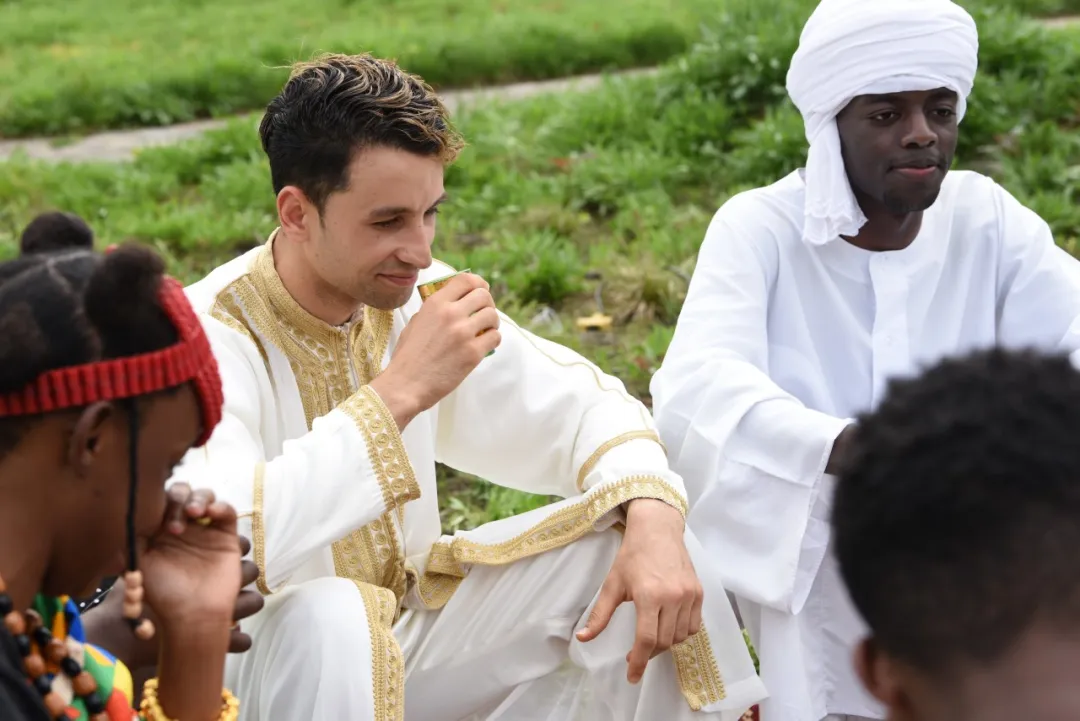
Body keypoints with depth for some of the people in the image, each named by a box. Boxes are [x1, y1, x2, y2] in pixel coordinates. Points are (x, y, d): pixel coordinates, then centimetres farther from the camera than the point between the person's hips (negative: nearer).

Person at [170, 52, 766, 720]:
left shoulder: (413, 296, -6)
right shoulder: (210, 337, -24)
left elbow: (583, 403, 3)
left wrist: (655, 521, -18)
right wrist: (398, 392, -37)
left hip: (409, 624, 6)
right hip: (263, 664, -6)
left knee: (644, 540, -8)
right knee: (326, 618, -39)